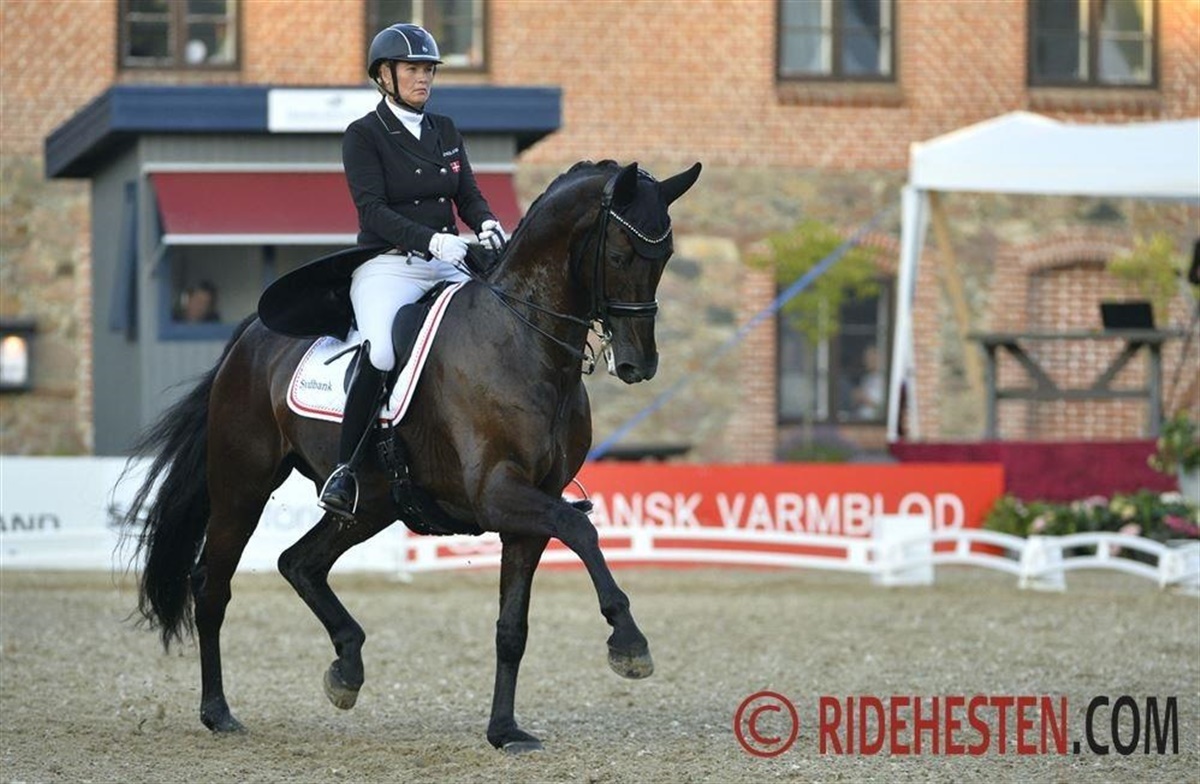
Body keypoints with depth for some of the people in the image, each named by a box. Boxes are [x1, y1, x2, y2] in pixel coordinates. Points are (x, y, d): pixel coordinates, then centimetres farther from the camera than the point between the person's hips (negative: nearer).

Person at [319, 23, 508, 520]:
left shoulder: (445, 131, 17)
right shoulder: (364, 135, 0)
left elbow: (469, 196, 12)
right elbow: (373, 209, -12)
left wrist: (487, 225, -12)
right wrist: (431, 240, -26)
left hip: (447, 267, 6)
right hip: (388, 267, -6)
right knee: (382, 351, -33)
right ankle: (345, 470, -23)